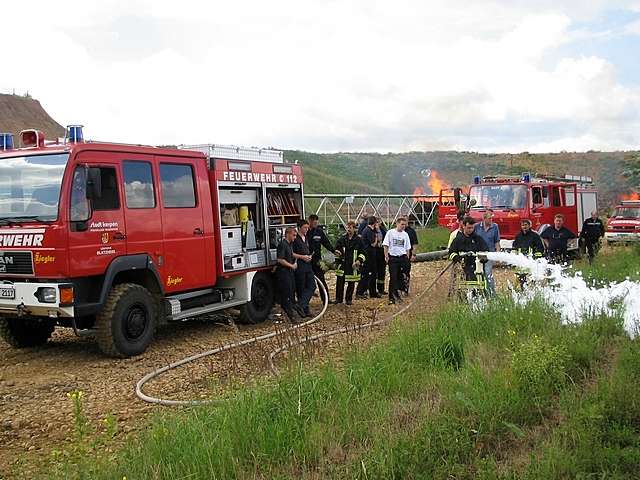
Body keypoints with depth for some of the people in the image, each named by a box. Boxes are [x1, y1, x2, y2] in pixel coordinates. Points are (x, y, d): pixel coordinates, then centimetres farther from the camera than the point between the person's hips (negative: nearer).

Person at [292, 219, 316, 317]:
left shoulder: (306, 238, 16)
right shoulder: (295, 239, -10)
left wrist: (309, 256, 9)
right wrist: (302, 257, -17)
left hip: (308, 265, 8)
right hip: (299, 266, -8)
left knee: (312, 286, 0)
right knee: (301, 289, 0)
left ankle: (301, 305, -4)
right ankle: (305, 309, 5)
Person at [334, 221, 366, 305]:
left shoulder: (358, 240, 0)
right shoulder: (342, 239, 5)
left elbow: (362, 253, 3)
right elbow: (337, 249, 16)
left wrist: (359, 260, -10)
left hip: (353, 265, -1)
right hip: (342, 264, 1)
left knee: (351, 283, 6)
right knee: (340, 282, 1)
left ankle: (349, 299, 18)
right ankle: (339, 298, 12)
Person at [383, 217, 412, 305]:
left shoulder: (405, 234, 10)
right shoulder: (390, 232, -2)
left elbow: (408, 248, 17)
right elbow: (385, 245, -3)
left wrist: (407, 257, 10)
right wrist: (386, 255, -10)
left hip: (403, 258, 4)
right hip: (392, 258, -4)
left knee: (401, 277, 1)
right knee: (393, 278, -5)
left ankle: (397, 292, 15)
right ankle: (391, 297, -1)